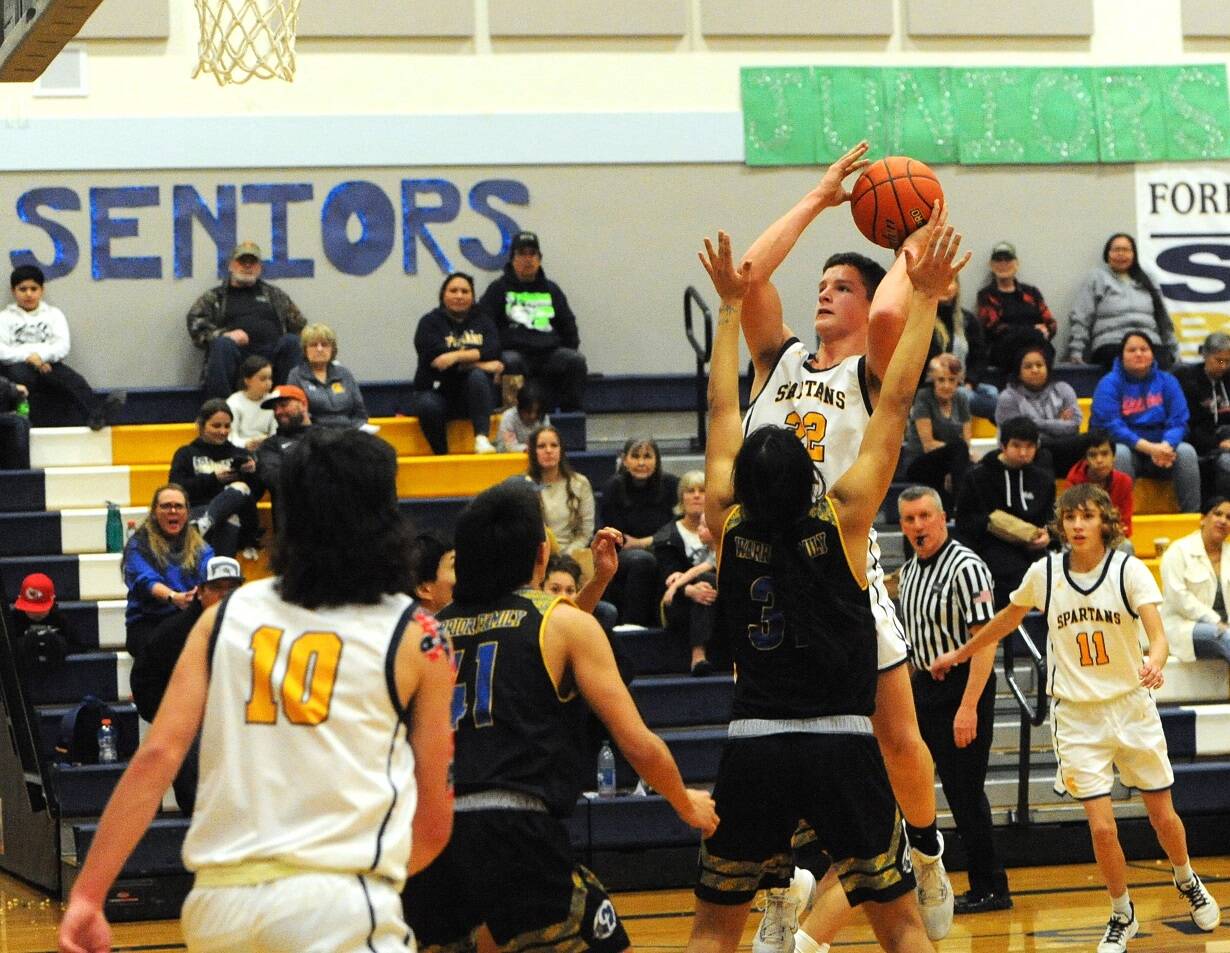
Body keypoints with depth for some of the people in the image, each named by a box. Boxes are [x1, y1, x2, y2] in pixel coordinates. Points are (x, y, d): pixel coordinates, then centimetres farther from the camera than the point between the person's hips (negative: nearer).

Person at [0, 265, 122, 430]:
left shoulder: (53, 314, 23)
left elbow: (63, 346, 7)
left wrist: (41, 355, -13)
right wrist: (28, 356, -15)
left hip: (48, 366, 2)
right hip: (18, 368, -2)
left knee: (73, 380, -30)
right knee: (22, 374, -39)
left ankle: (96, 414, -57)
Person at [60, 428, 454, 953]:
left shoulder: (226, 616, 12)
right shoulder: (415, 636, 4)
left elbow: (156, 757, 1)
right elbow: (434, 825, 8)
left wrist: (86, 895, 0)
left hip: (216, 906, 5)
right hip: (337, 904, -5)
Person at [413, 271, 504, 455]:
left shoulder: (482, 322, 13)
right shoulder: (430, 322, 5)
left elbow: (493, 352, -8)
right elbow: (436, 356, -13)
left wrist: (457, 356, -22)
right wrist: (481, 364, -14)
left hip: (472, 396, 2)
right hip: (437, 391, -2)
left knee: (477, 376, -31)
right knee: (428, 407, -35)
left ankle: (482, 438, -40)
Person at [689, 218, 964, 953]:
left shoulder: (729, 526, 1)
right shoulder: (843, 519, -6)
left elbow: (723, 412, 14)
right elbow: (895, 405, -1)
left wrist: (731, 307, 24)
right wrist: (925, 299, 6)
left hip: (754, 753, 2)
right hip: (843, 749, -2)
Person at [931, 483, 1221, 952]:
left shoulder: (1129, 570, -11)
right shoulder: (1044, 573, -5)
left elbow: (1157, 634, -24)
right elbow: (1007, 619, 14)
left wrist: (1155, 660, -46)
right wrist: (959, 655, 22)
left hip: (1132, 706, 0)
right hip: (1076, 715, 0)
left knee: (1163, 816, 10)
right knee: (1103, 828, -8)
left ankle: (1187, 880, 42)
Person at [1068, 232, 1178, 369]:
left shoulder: (1146, 281, 29)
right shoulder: (1096, 278, 16)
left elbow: (1163, 318, 31)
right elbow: (1079, 320, 7)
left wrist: (1173, 352, 22)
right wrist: (1076, 353, -4)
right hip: (1112, 347, -4)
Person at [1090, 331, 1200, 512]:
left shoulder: (1167, 382, 6)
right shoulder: (1109, 384, -3)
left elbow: (1178, 422, -2)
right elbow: (1111, 426, -15)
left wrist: (1166, 446, -25)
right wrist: (1148, 448, -26)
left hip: (1162, 447, 3)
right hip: (1127, 446, -3)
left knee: (1186, 451, -25)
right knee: (1120, 453, -35)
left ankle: (1192, 513, -23)